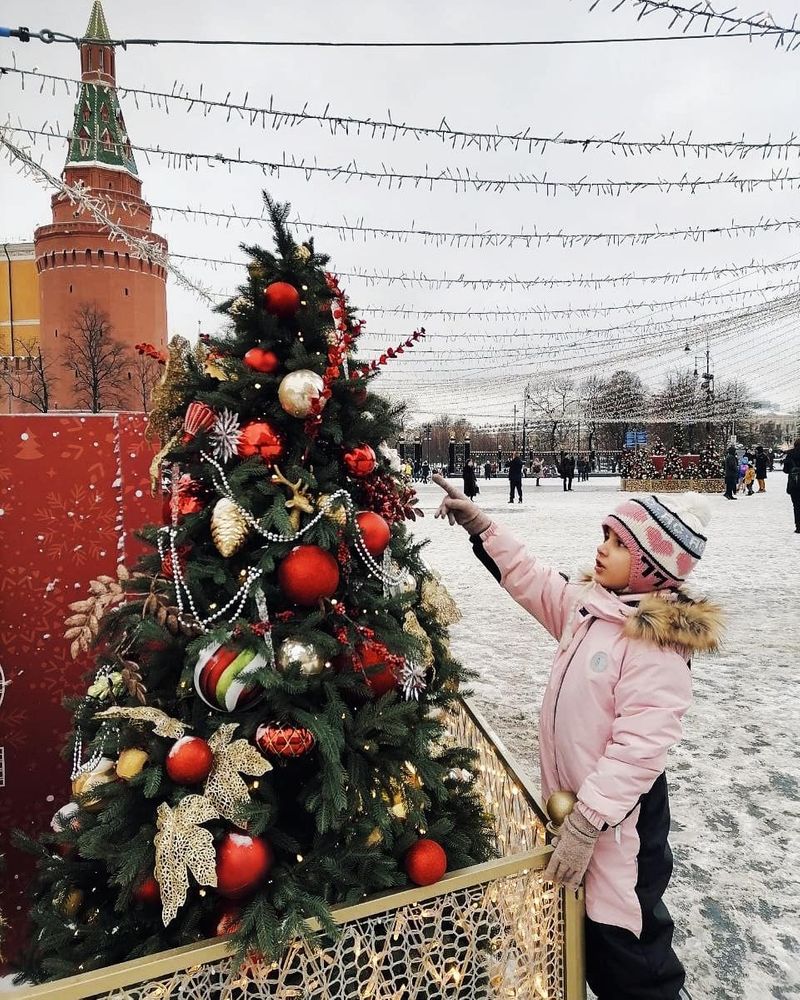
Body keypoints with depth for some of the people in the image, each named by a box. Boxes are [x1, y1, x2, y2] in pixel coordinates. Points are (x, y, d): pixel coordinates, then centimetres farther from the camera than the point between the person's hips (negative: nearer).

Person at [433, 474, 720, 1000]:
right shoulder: (588, 603, -1)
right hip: (575, 797, 8)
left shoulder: (658, 646, -25)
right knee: (583, 919, 25)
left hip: (619, 810, -8)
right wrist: (480, 525, 1)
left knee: (617, 933, 6)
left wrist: (585, 823, -26)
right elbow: (530, 578, 9)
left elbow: (638, 747, -27)